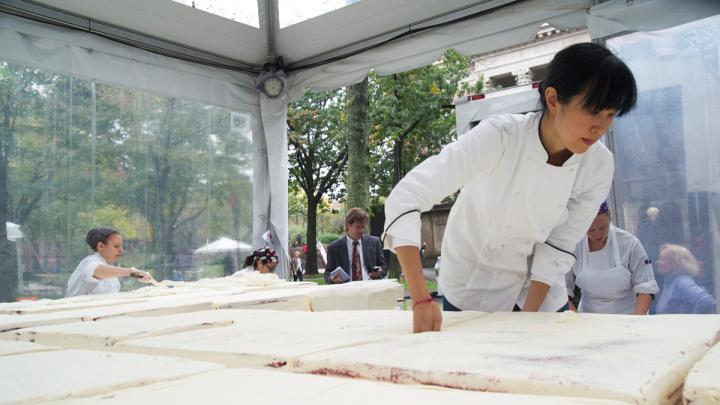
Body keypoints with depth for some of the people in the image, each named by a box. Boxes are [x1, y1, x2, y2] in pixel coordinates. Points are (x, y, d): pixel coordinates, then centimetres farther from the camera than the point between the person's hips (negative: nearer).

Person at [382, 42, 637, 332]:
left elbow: (560, 244, -8)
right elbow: (404, 198, -35)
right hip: (473, 287, -3)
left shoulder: (598, 166, -17)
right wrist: (421, 300, -41)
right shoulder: (498, 138, -29)